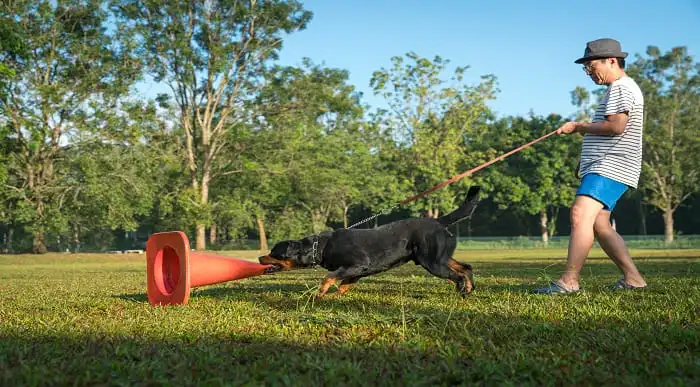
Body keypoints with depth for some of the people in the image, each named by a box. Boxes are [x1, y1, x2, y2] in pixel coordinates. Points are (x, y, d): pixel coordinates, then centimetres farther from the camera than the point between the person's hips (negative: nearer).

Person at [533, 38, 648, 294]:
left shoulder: (621, 87, -8)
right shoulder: (618, 89, 25)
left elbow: (616, 126, -22)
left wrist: (579, 127, -11)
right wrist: (586, 159, 24)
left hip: (611, 168, -12)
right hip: (603, 168, 12)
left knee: (581, 213, -24)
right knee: (599, 225, 10)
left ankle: (570, 280, -31)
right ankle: (632, 278, 14)